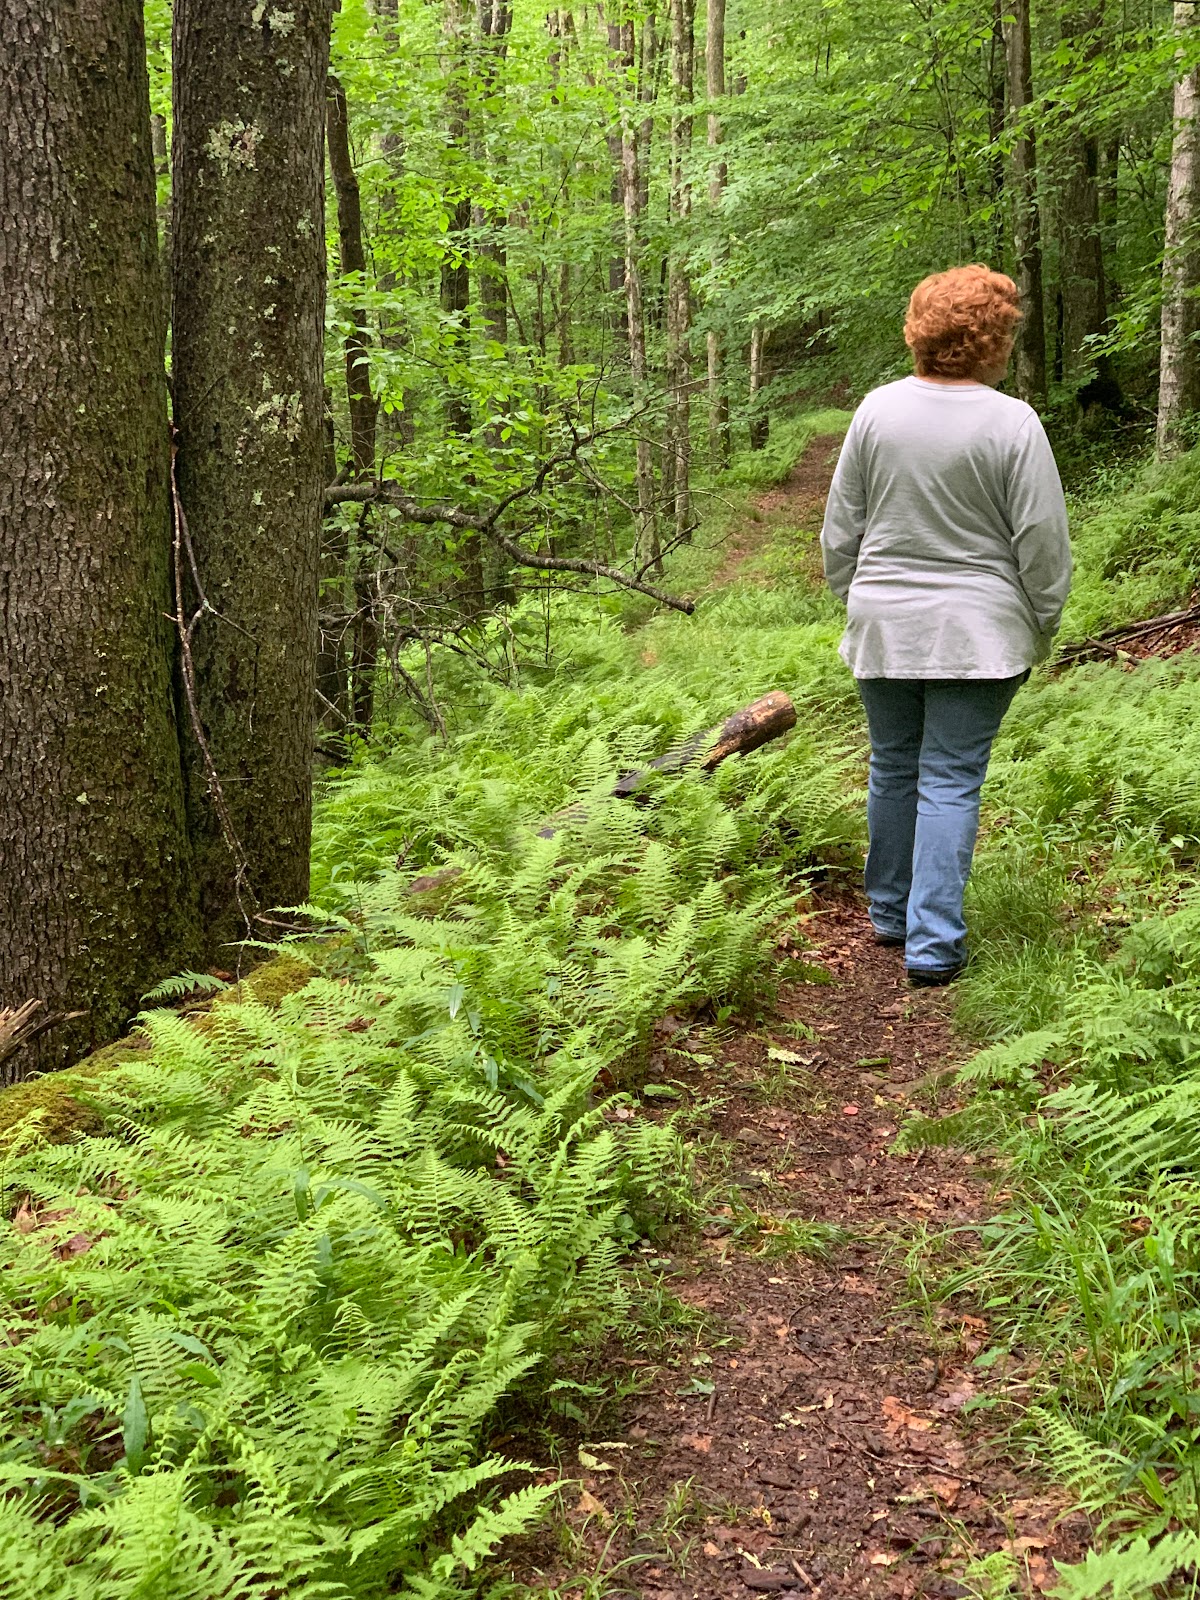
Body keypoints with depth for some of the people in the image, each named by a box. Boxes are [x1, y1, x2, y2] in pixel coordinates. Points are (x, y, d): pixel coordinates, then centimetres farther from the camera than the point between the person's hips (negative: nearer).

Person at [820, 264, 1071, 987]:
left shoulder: (878, 410, -1)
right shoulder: (1012, 423, -12)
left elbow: (840, 527, 7)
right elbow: (1043, 543, -7)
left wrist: (853, 600, 20)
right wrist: (1043, 629, 6)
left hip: (883, 625, 4)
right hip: (976, 632, -3)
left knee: (893, 769, 17)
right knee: (951, 782, 1)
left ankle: (890, 912, 30)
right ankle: (934, 943, 3)